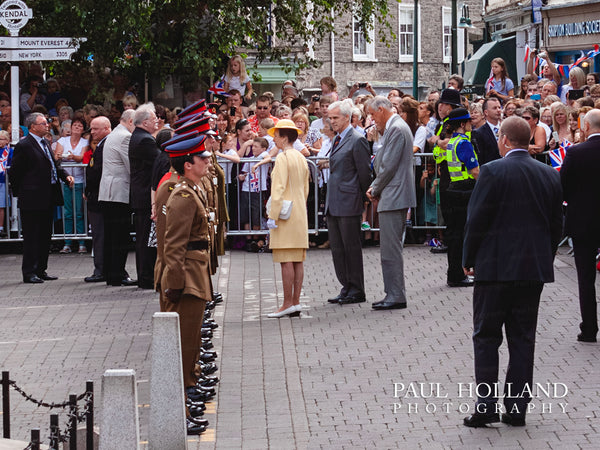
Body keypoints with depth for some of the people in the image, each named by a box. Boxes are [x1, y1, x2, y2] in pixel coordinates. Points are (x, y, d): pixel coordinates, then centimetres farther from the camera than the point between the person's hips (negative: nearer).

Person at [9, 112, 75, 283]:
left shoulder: (45, 143, 14)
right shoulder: (24, 146, -12)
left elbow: (54, 165, 21)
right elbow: (14, 172, -10)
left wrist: (66, 176, 4)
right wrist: (19, 193, -5)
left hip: (48, 198, 9)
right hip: (32, 199, -9)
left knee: (45, 235, 13)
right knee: (31, 236, -3)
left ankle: (40, 270, 22)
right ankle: (29, 272, 2)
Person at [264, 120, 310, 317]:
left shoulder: (283, 158, -12)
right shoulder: (301, 158, 14)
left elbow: (278, 189, -17)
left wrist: (273, 216, -16)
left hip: (286, 214, -9)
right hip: (300, 213, 9)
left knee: (286, 260, -7)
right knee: (297, 260, 8)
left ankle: (288, 304, -8)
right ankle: (296, 302, 9)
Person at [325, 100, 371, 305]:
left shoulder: (357, 140, -11)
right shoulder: (337, 139, 17)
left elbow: (365, 171, -11)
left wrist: (363, 197, -4)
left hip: (349, 203, -9)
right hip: (333, 203, 9)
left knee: (351, 247, -3)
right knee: (337, 248, 10)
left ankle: (357, 291, 4)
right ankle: (347, 288, 18)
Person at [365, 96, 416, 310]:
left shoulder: (397, 129, -14)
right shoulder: (393, 128, 18)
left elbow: (389, 166, -18)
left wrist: (375, 189, -7)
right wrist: (375, 187, 9)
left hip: (394, 197, -11)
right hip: (392, 198, 11)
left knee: (391, 249, -9)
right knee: (390, 248, 13)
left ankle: (396, 296, -7)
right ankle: (394, 294, 17)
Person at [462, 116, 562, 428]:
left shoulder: (492, 172, -11)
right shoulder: (549, 175, 5)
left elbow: (477, 220, -11)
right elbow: (556, 224, 9)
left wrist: (468, 259, 1)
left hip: (496, 265, -5)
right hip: (535, 268, 5)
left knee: (486, 337, 4)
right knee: (523, 338, 9)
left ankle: (486, 406, -2)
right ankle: (517, 409, 9)